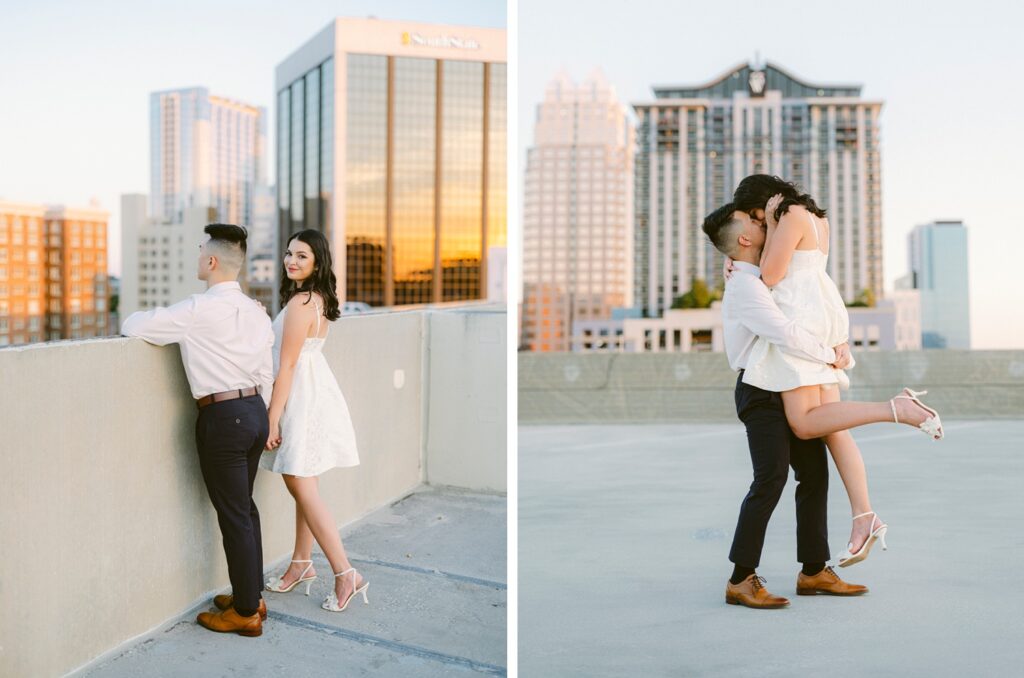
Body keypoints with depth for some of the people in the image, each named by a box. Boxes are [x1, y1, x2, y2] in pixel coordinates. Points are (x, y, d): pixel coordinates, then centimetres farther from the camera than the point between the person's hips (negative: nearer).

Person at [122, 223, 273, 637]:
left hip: (222, 417, -8)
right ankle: (251, 596, 29)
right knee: (245, 509, 18)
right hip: (255, 409, 8)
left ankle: (245, 613, 12)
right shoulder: (255, 311, 9)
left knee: (234, 515, 1)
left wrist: (134, 320, 11)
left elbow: (134, 327, -13)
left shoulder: (199, 310, -15)